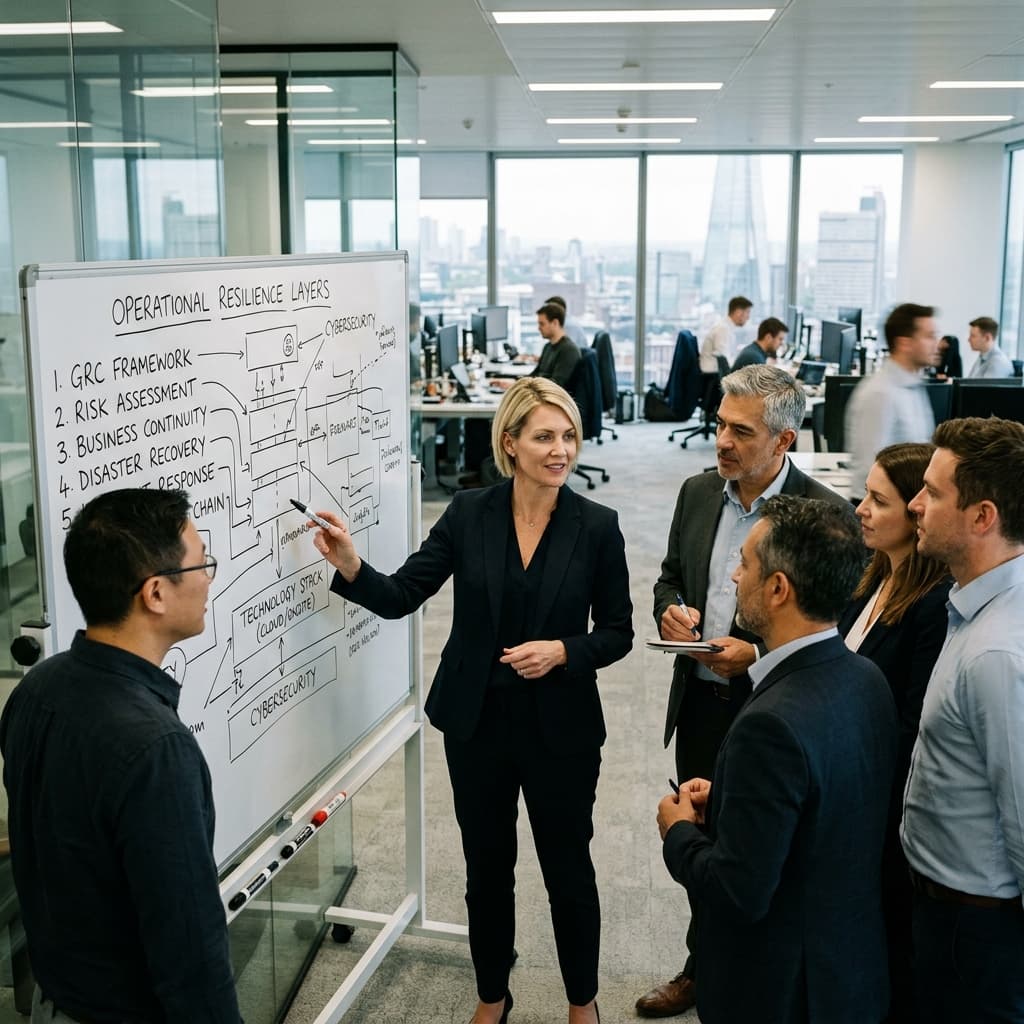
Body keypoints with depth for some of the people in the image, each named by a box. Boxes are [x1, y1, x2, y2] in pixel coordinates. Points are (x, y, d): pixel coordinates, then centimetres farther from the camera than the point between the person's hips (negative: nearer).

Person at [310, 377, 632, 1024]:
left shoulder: (597, 526, -8)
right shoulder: (468, 515, -5)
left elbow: (618, 633, -2)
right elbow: (401, 597, -7)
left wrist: (562, 650, -20)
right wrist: (350, 567, -26)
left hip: (561, 727, -1)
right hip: (477, 723, 1)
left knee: (569, 869, 13)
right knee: (487, 868, 16)